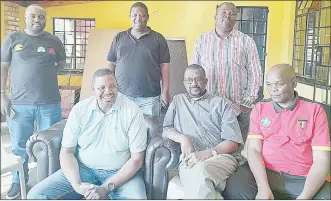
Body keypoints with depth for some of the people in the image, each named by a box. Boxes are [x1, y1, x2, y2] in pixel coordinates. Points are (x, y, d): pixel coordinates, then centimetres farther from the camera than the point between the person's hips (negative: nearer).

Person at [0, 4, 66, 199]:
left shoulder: (54, 41, 6)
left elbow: (62, 63, 21)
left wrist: (46, 75, 6)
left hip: (50, 104, 1)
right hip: (19, 103, 0)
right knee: (19, 146, 9)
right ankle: (18, 181, 29)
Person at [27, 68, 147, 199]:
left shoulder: (132, 111, -10)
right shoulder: (79, 110, -2)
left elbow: (137, 159, -10)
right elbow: (66, 152, 0)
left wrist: (107, 188, -19)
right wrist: (77, 185, -17)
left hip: (121, 172, -2)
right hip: (83, 169, 3)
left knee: (137, 197, -32)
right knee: (36, 195, -12)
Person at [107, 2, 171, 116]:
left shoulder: (158, 39, 6)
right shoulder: (119, 38, 12)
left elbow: (164, 66, 2)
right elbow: (111, 64, 12)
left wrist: (165, 92, -4)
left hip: (149, 98, -1)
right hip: (122, 96, 2)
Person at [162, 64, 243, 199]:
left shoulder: (222, 103, 14)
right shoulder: (177, 100, 23)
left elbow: (232, 142, 5)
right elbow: (165, 128, 15)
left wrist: (208, 153, -12)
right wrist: (182, 138, -6)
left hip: (221, 156, 0)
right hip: (190, 160, 1)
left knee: (200, 170, -37)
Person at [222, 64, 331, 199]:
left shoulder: (315, 111, 6)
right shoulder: (260, 109, 12)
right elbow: (254, 149, 2)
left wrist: (305, 196, -16)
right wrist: (264, 188, -15)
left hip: (303, 179, -1)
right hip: (264, 174, 2)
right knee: (233, 188, -27)